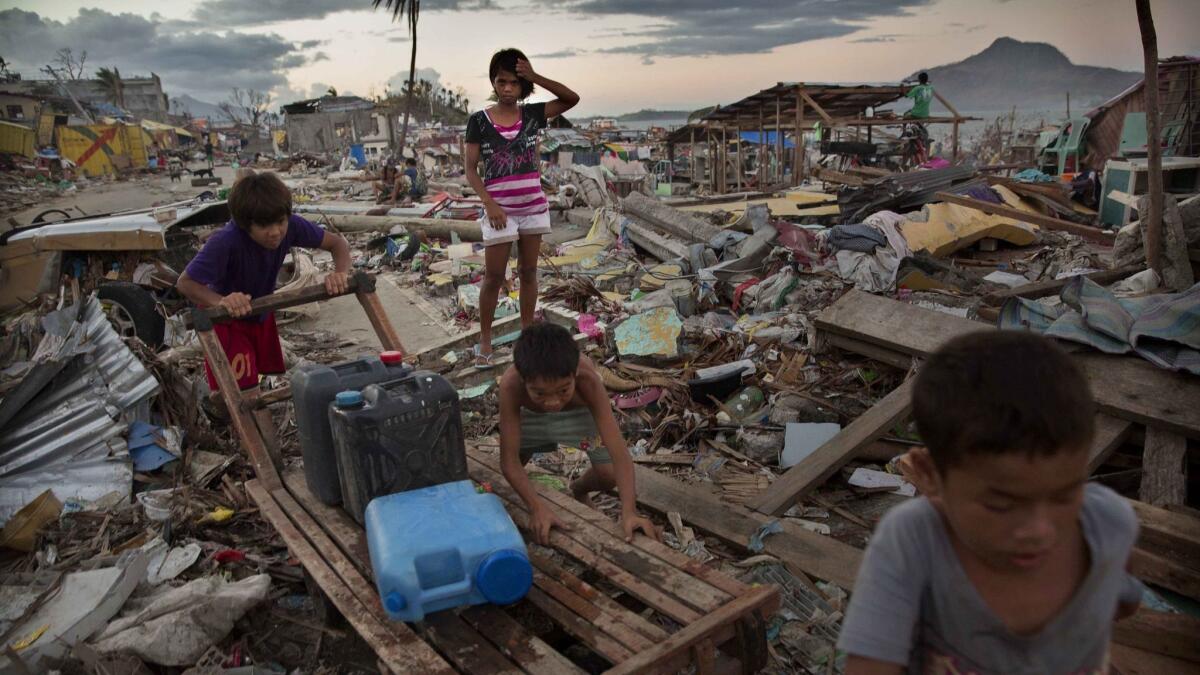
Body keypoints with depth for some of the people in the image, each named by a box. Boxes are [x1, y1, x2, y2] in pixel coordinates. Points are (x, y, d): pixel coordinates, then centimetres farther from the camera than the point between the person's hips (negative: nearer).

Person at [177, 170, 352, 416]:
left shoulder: (291, 226, -25)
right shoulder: (225, 242, -37)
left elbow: (337, 243, -14)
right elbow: (185, 282, -30)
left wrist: (340, 272, -36)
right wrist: (221, 301, -50)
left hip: (262, 313, 5)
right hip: (226, 320, -5)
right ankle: (217, 401, 25)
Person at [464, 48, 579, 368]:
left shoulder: (532, 114, 1)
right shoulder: (479, 121, -5)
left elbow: (572, 99, -5)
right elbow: (470, 167, -5)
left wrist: (536, 77, -14)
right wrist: (489, 203, -16)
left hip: (533, 206, 3)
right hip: (500, 208, -3)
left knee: (528, 272, 11)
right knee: (494, 276, 0)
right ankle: (484, 339, 12)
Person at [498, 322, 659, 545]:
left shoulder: (587, 379, -43)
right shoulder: (511, 384, -42)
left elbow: (618, 451, -43)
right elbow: (509, 460, -36)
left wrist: (629, 512, -53)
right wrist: (537, 508, -48)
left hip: (580, 411, 0)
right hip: (531, 415, 1)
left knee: (609, 476, -12)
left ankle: (579, 490, 23)